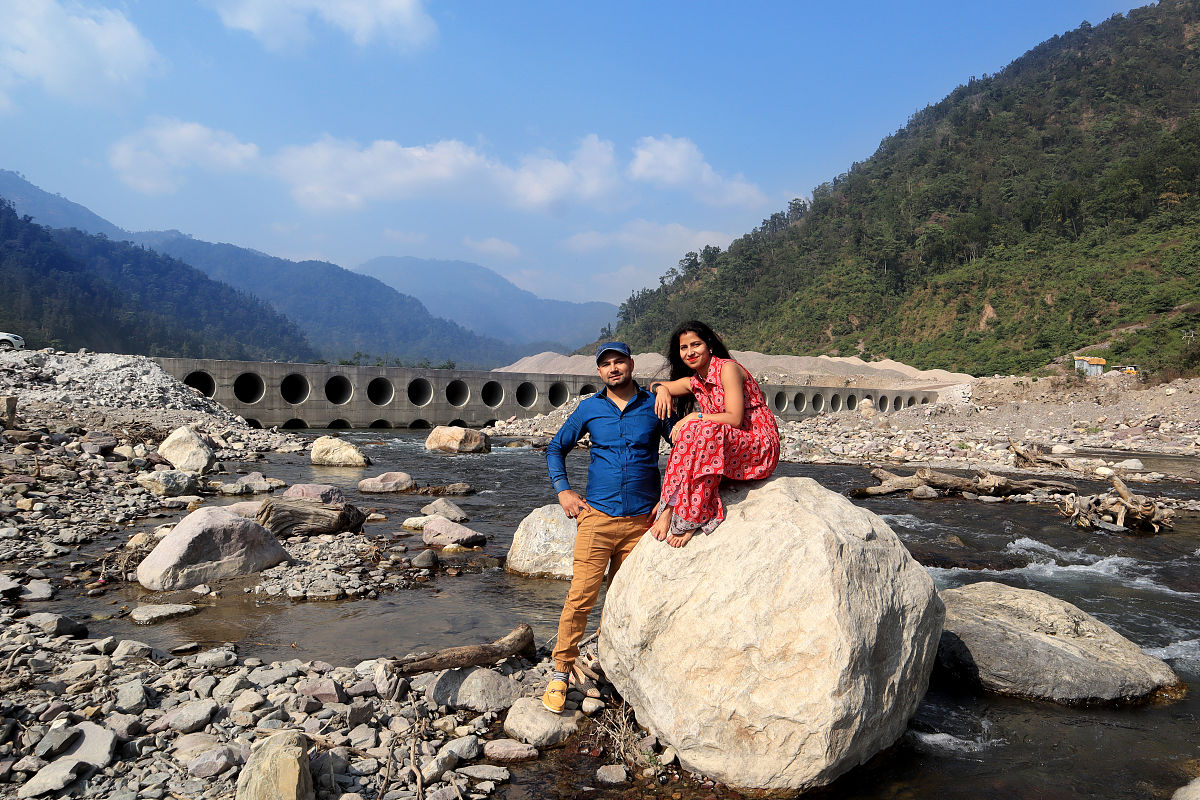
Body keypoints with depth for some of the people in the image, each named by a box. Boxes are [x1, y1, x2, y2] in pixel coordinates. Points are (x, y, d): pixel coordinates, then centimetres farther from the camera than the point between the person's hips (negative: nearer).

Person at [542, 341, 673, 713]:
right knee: (581, 594, -6)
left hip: (642, 519, 0)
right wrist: (562, 490, 5)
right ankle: (561, 673, 3)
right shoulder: (589, 409, 7)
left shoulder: (654, 406, 5)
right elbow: (556, 447, 18)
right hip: (598, 516, 0)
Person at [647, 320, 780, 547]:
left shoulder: (728, 368, -9)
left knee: (700, 430, -31)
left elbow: (734, 418, -18)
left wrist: (694, 417, -15)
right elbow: (655, 385, 23)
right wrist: (661, 389, 0)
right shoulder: (694, 382, 12)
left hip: (761, 447, -7)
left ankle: (691, 519, -27)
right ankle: (669, 510, -27)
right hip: (727, 446, 7)